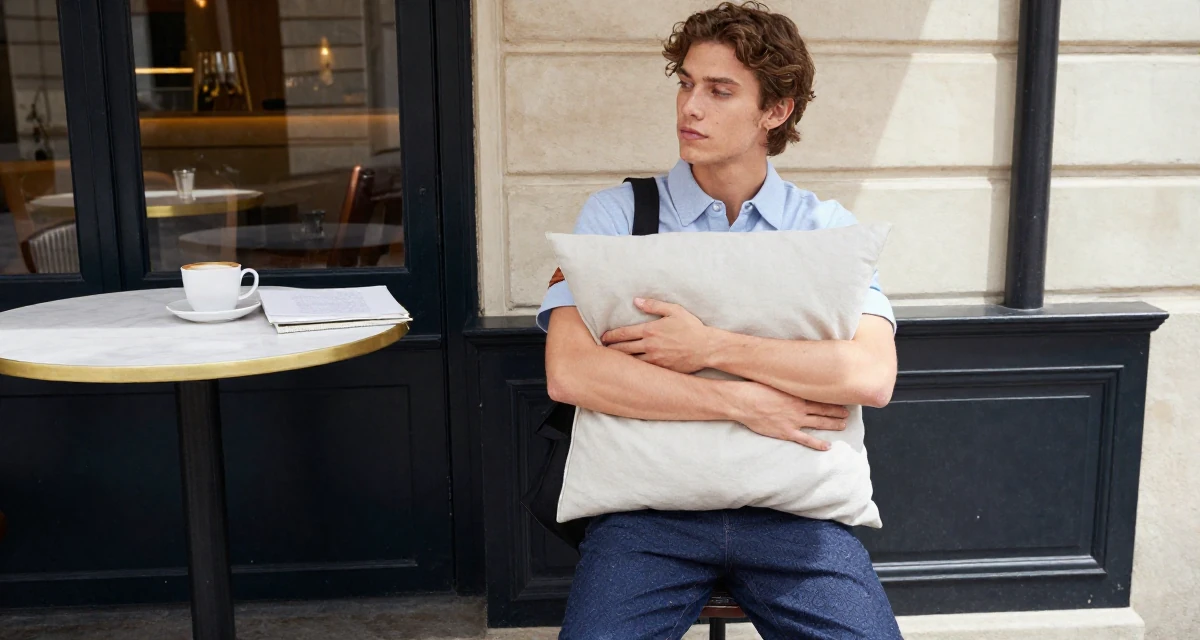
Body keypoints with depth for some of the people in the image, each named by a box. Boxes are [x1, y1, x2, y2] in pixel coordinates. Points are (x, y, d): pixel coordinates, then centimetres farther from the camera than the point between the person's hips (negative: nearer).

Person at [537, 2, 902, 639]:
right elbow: (569, 372, -11)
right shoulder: (616, 214, 3)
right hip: (650, 500, -1)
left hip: (791, 504, 2)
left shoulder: (827, 227, 6)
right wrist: (744, 403, -13)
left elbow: (873, 375, -10)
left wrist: (711, 347, -14)